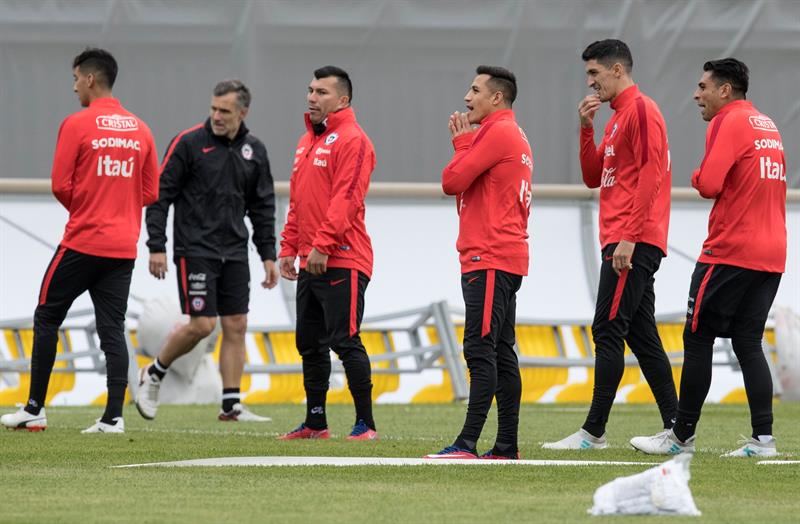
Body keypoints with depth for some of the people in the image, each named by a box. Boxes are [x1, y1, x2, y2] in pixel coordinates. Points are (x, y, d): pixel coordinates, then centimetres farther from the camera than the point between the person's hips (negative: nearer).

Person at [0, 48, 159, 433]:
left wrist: (81, 209, 10)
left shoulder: (77, 125, -8)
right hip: (123, 247, 5)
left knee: (47, 317, 8)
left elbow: (61, 187, -9)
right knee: (112, 328, 5)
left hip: (82, 241, -5)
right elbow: (150, 192, 10)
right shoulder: (140, 130, 8)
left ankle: (35, 409, 10)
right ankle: (113, 416, -4)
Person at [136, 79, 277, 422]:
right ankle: (153, 375, 11)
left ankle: (231, 405, 5)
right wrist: (156, 246, -12)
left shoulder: (254, 151, 8)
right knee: (202, 324, -11)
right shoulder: (188, 143, -7)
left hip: (235, 253, 5)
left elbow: (263, 208, 15)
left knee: (236, 326, 1)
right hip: (195, 250, -5)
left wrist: (268, 255, 10)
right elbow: (160, 194, -6)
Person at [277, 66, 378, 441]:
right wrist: (289, 247, 16)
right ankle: (315, 422, 18)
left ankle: (365, 423, -5)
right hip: (310, 264, 9)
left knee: (344, 341, -10)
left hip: (341, 261, -9)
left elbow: (345, 199, -18)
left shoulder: (351, 140, -9)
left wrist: (323, 245, -22)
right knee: (310, 344, 11)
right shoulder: (306, 142, 19)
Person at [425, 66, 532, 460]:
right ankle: (507, 446, 9)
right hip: (504, 259, 11)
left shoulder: (498, 133, -11)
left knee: (480, 350, -14)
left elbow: (452, 181, -12)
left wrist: (462, 143, -2)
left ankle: (468, 443, -19)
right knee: (501, 353, 9)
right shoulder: (515, 136, 22)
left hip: (489, 260, -11)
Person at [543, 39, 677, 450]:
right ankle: (675, 428, 10)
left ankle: (594, 432, -13)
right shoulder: (618, 117, 21)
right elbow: (593, 177, 23)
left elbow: (650, 175, -18)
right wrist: (586, 128, 10)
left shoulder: (640, 109, -9)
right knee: (642, 337, 9)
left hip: (632, 244, -10)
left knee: (608, 332, -11)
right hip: (621, 242, 10)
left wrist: (629, 238, -22)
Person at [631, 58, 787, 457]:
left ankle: (682, 436, 3)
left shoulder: (728, 123, -10)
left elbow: (708, 184, -19)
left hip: (730, 252, -8)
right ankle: (763, 437, -1)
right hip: (771, 255, 8)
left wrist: (696, 177, 3)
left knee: (697, 338, 0)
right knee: (748, 342, 8)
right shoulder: (767, 125, 18)